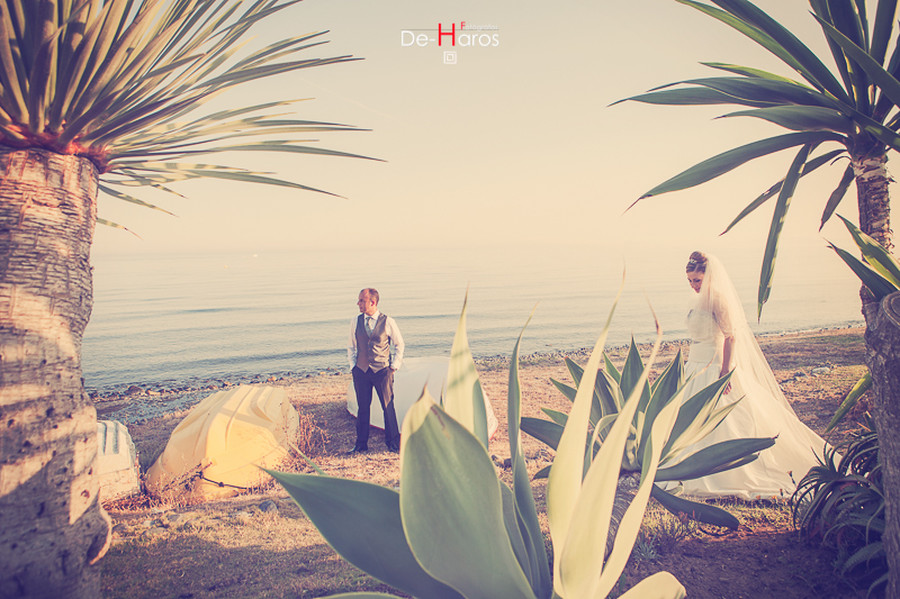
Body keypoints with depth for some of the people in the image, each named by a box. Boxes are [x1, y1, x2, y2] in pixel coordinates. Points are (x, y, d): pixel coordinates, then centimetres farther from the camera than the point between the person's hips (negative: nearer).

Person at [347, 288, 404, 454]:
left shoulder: (387, 322, -4)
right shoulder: (355, 322, 4)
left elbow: (399, 344, 7)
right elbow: (351, 347, 15)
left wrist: (394, 366, 1)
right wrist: (353, 365, 7)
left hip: (382, 371, -2)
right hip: (361, 371, 3)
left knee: (388, 407, 1)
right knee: (363, 408, 8)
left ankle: (393, 444, 15)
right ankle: (361, 445, 19)